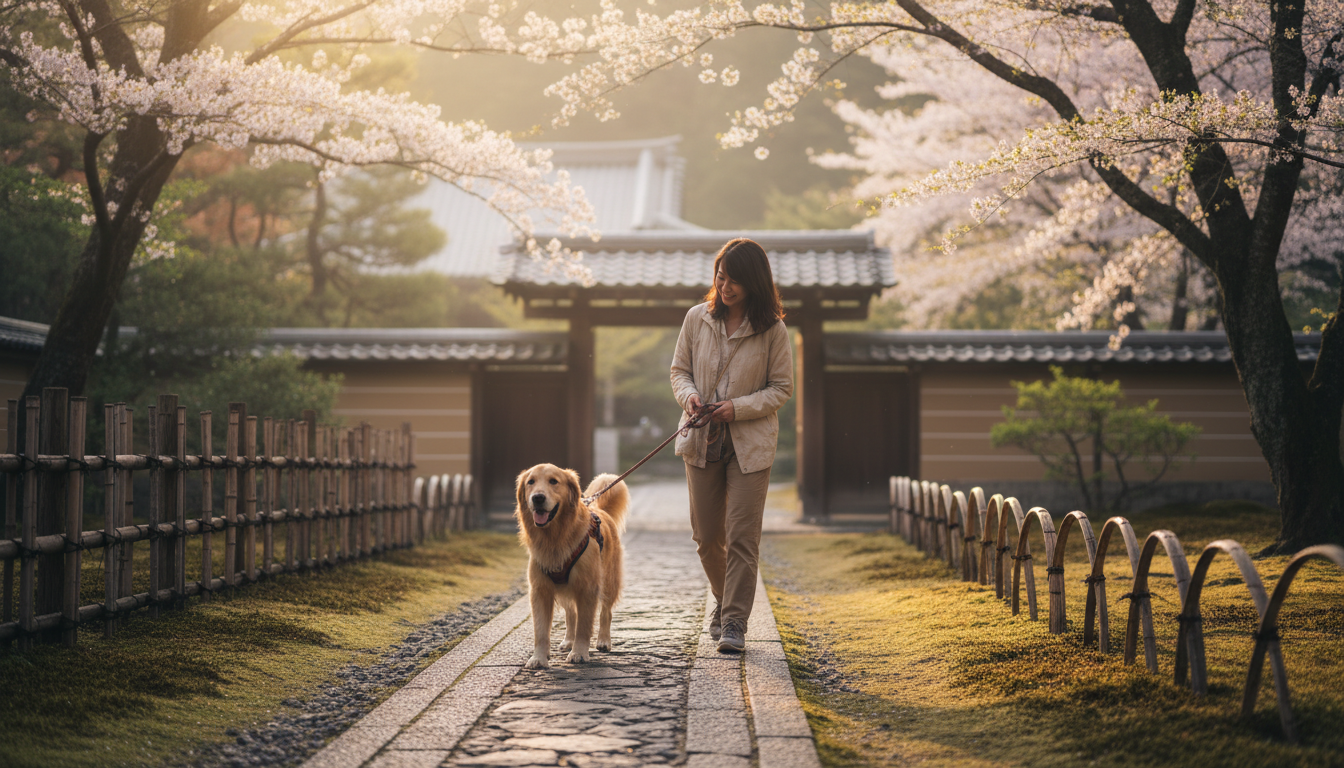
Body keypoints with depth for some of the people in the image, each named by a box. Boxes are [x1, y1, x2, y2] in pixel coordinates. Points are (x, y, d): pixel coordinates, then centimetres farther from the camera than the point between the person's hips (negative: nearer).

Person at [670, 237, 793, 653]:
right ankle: (724, 600, 34)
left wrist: (738, 408, -15)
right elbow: (679, 369, 11)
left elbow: (782, 388, -1)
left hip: (750, 445, -3)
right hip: (702, 442, 3)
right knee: (706, 536, 9)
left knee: (742, 537, -8)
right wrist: (688, 396, -10)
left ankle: (734, 623, -3)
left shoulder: (772, 330, -5)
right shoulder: (697, 318, 2)